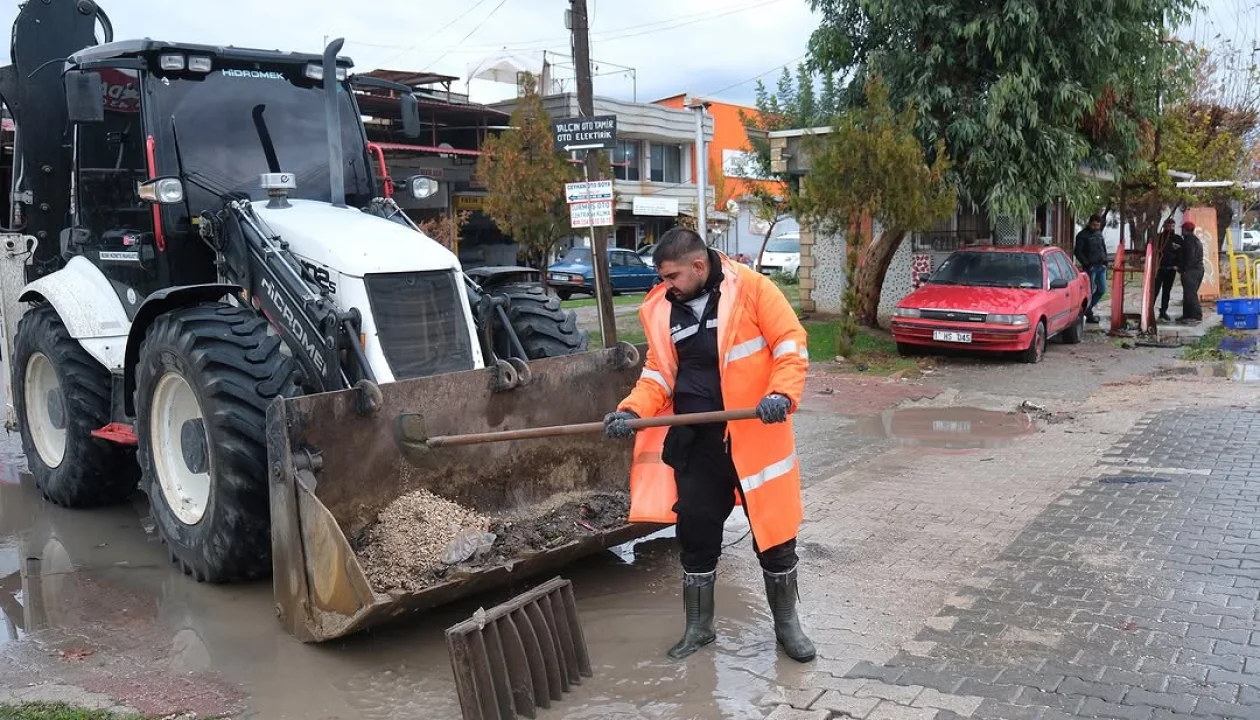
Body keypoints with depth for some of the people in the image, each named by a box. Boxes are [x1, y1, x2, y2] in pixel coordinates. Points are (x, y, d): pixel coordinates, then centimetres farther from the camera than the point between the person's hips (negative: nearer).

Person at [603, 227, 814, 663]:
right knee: (695, 532, 11)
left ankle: (787, 624, 27)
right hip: (694, 441, 4)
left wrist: (782, 394, -27)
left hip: (753, 435, -4)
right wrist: (633, 411, -8)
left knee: (774, 531, 7)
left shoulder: (750, 288, -9)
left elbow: (791, 344, -11)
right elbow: (659, 373, 8)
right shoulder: (662, 309, 5)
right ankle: (698, 627, 29)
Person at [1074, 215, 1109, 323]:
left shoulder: (1099, 234, 17)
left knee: (1102, 290, 7)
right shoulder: (1082, 235, -4)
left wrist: (1105, 261, 9)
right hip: (1090, 267, -7)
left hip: (1101, 267, 7)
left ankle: (1087, 308, 22)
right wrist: (1087, 264, -15)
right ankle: (1089, 315, 3)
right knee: (1090, 291, -4)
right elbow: (1078, 252, -9)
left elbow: (1104, 249, 24)